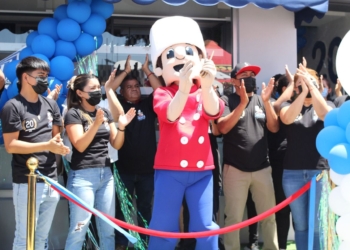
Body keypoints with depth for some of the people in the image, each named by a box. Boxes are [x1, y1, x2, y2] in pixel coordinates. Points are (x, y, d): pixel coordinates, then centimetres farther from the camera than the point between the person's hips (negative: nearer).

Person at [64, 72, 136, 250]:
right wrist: (96, 124, -24)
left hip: (106, 174, 6)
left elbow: (116, 145, 10)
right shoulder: (74, 114, -4)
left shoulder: (105, 113, 12)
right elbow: (80, 146, -14)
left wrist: (121, 127, -7)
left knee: (108, 229, 11)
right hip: (83, 175, -6)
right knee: (79, 230, -4)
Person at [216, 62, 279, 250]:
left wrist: (267, 102, -11)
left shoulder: (261, 101, 11)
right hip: (235, 169, -3)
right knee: (233, 217, 2)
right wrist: (242, 103, -21)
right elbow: (223, 128, -15)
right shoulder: (227, 100, 0)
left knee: (269, 216, 9)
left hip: (262, 168, 4)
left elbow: (274, 128, 1)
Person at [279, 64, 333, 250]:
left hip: (320, 171, -1)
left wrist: (311, 86, -18)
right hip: (292, 173, 1)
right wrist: (303, 92, -20)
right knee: (300, 225, 7)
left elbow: (325, 115, -16)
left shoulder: (327, 105, 9)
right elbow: (287, 118, -14)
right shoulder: (288, 106, 10)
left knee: (318, 226, 1)